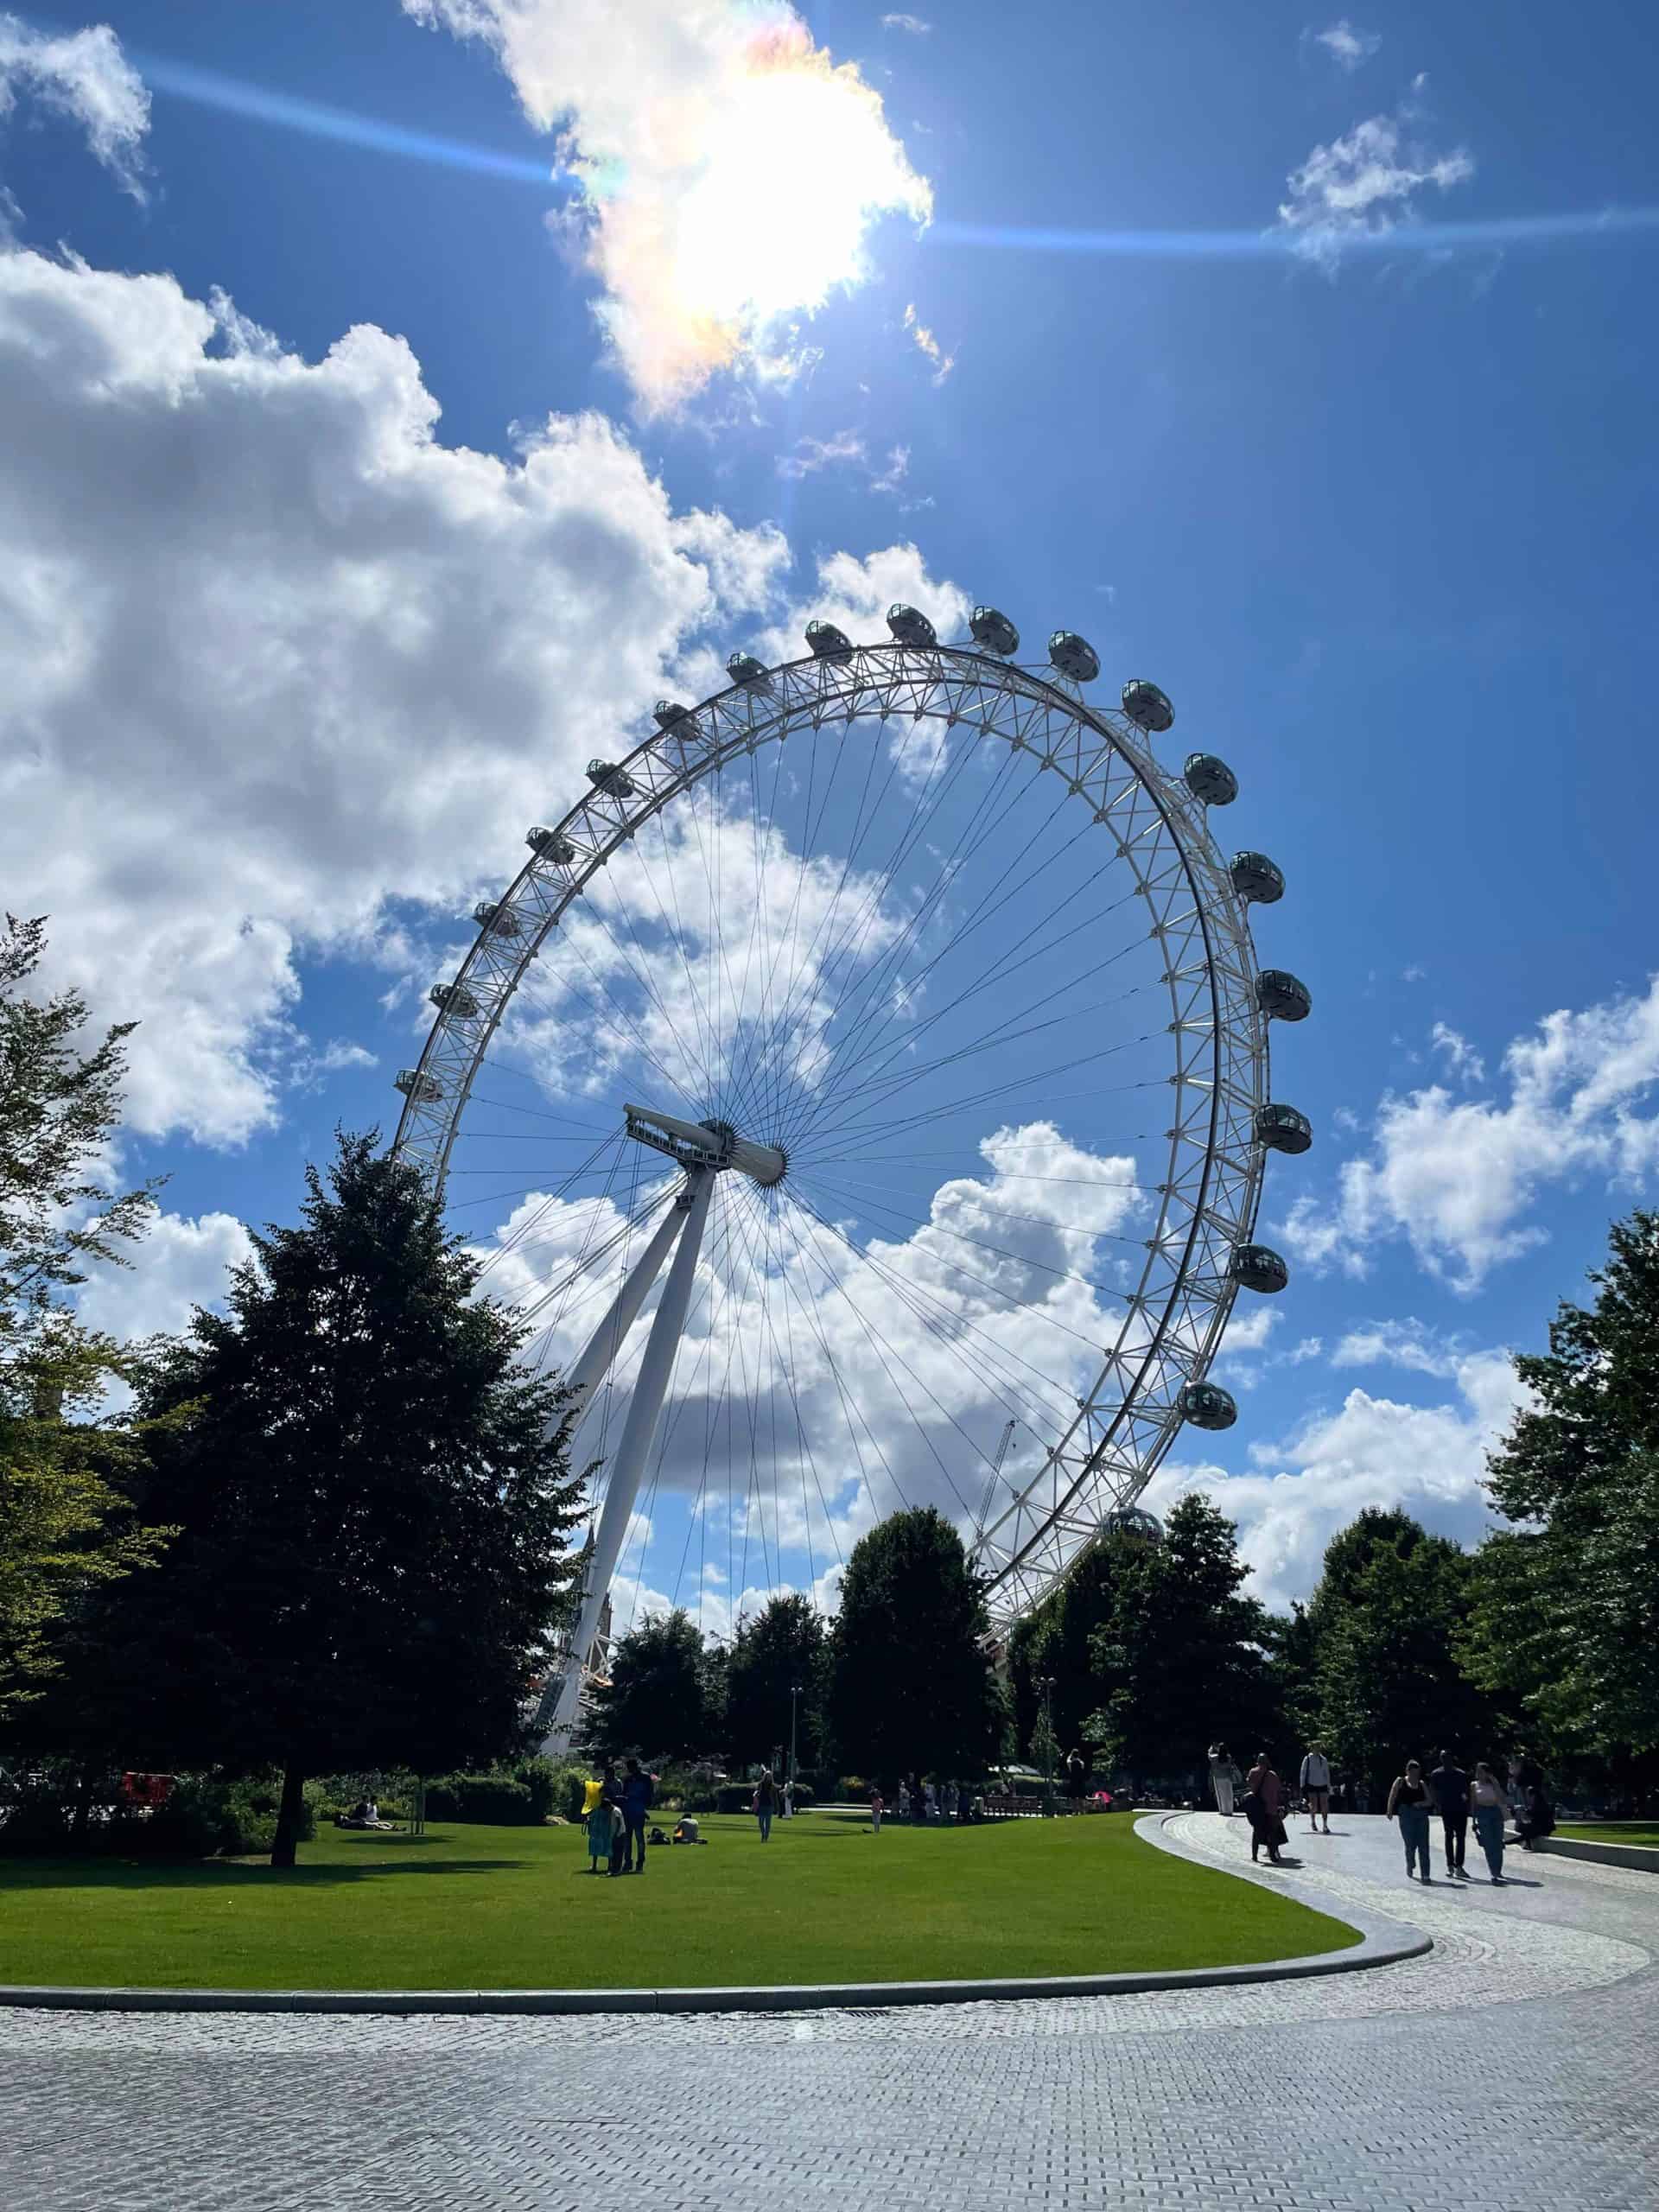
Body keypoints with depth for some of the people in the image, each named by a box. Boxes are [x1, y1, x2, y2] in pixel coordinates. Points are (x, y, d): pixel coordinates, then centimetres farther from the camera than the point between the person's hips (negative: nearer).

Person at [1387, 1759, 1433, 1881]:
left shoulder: (1422, 1784, 13)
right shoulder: (1400, 1781, 5)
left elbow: (1429, 1801, 12)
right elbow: (1392, 1797, 1)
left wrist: (1421, 1803, -9)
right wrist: (1390, 1811, -11)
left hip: (1421, 1815, 3)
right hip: (1406, 1815, -2)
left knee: (1423, 1845, -5)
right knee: (1411, 1844, -5)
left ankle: (1425, 1875, -2)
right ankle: (1410, 1865, 25)